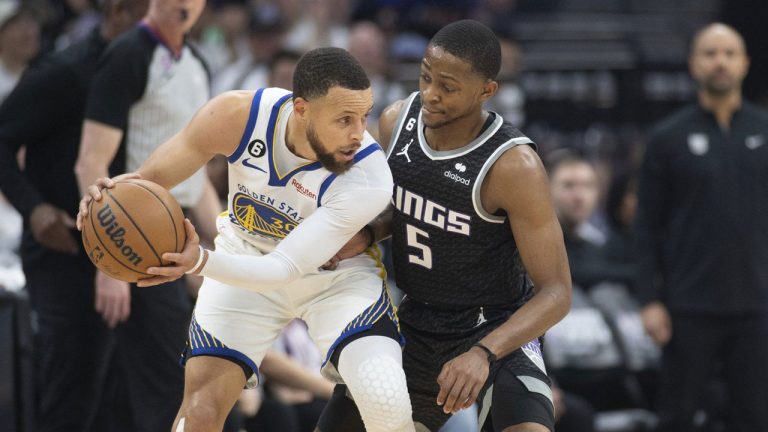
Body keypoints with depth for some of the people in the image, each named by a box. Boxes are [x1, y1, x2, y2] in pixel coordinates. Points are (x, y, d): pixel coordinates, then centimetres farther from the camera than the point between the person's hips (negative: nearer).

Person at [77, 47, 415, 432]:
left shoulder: (369, 180, -35)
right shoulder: (237, 115, -28)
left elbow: (283, 269, -36)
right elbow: (148, 179, -15)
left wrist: (200, 262, -53)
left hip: (334, 272, -2)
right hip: (246, 253, 2)